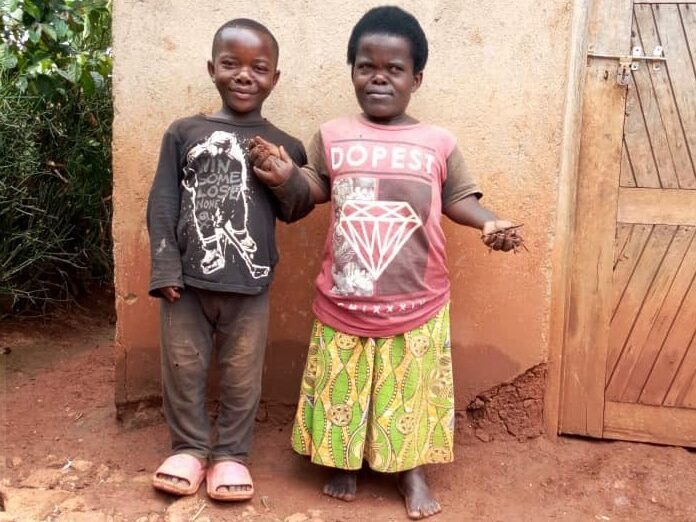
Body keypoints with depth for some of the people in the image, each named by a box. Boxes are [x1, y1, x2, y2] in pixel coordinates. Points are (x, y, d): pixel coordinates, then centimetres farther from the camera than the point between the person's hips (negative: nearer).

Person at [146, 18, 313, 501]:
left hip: (249, 285, 0)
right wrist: (165, 268, -6)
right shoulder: (185, 132, 3)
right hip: (188, 279, 1)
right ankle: (190, 448, 31)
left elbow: (297, 211, 7)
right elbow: (163, 202, 1)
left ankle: (231, 454, 28)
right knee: (183, 369, 11)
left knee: (242, 375, 10)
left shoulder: (284, 145, 4)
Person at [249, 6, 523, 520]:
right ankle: (344, 462, 39)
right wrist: (287, 175, -7)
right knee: (342, 388, 16)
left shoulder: (438, 143, -3)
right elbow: (317, 190, 11)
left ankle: (411, 468, 34)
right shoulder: (332, 136, 0)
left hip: (416, 302, -1)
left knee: (412, 391, 13)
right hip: (344, 299, 1)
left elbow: (457, 198, 4)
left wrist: (489, 222, -13)